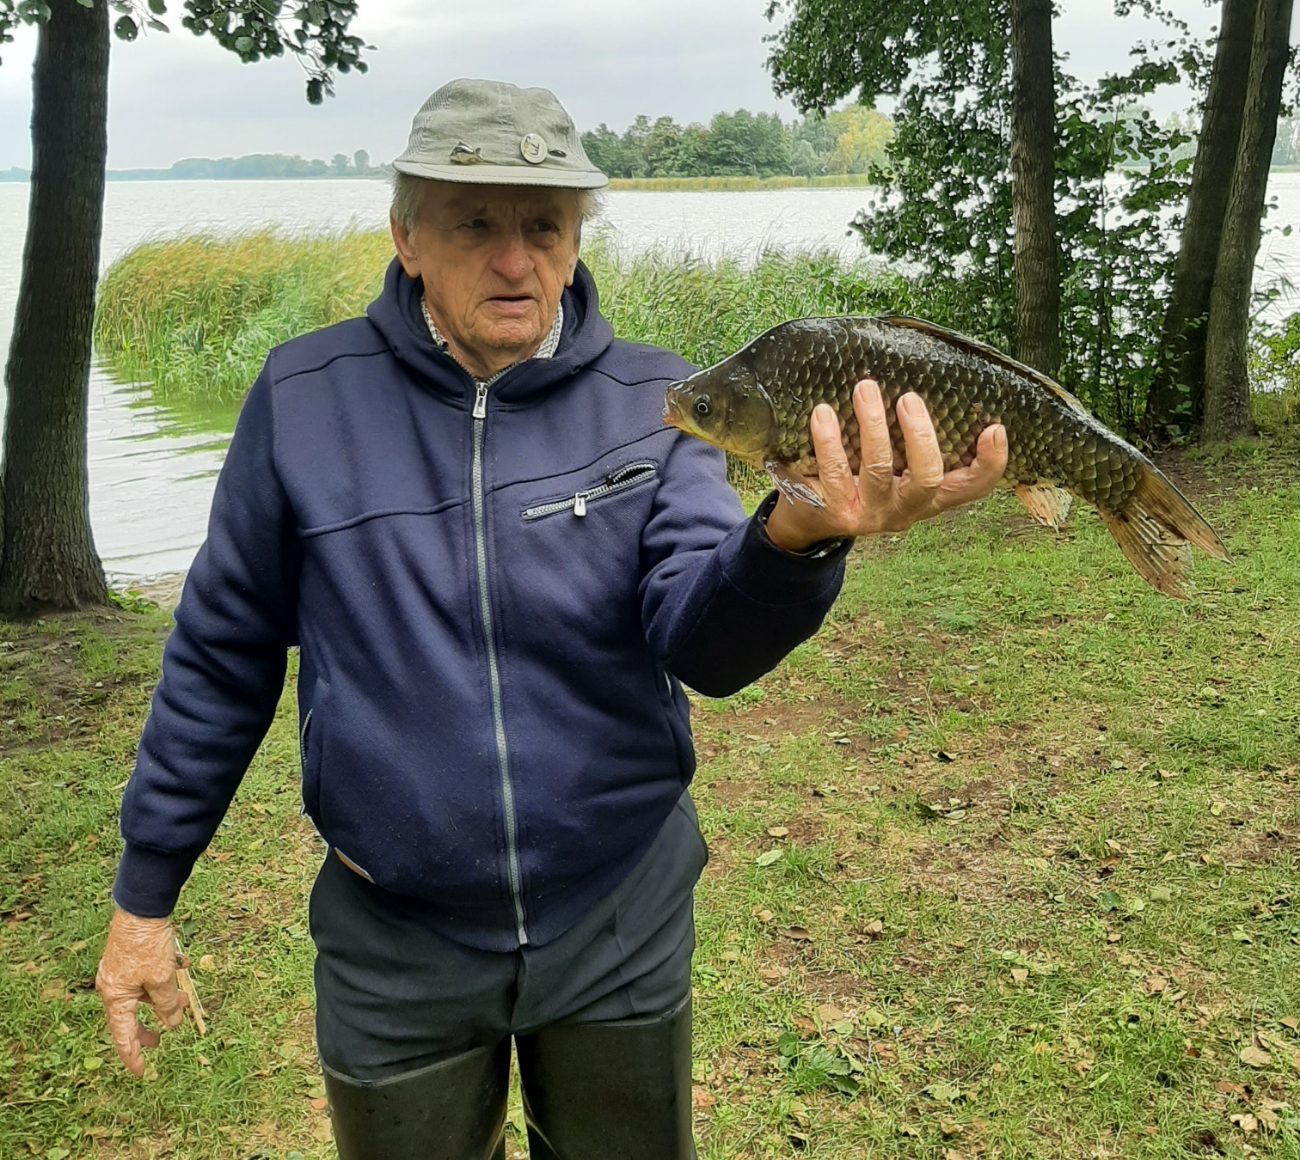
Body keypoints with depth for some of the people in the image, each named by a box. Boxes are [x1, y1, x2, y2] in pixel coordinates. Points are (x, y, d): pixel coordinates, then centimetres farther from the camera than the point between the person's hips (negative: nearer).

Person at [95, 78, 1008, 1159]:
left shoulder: (651, 402, -9)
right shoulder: (306, 397, -9)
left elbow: (702, 642, -22)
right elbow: (222, 656, -1)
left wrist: (794, 538, -44)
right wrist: (145, 892, 4)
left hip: (623, 922, 1)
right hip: (395, 941, 0)